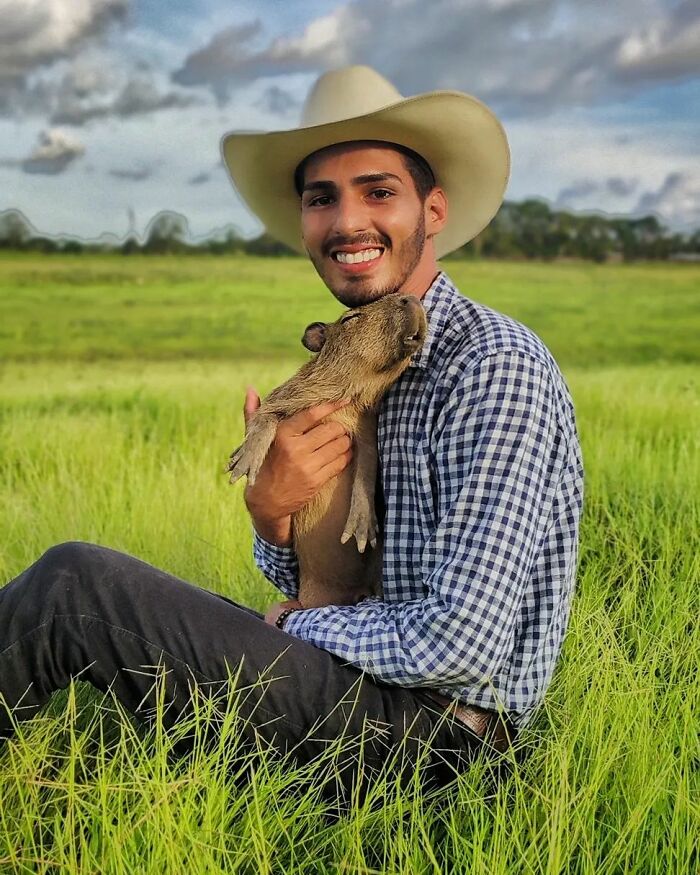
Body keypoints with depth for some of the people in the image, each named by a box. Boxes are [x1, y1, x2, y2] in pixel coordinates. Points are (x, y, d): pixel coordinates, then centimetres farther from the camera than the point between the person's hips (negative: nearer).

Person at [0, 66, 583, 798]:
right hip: (369, 684, 9)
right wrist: (271, 512, -9)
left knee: (72, 581, -14)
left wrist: (300, 625, -8)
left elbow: (460, 643, -24)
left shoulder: (496, 368, -18)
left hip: (431, 730, -9)